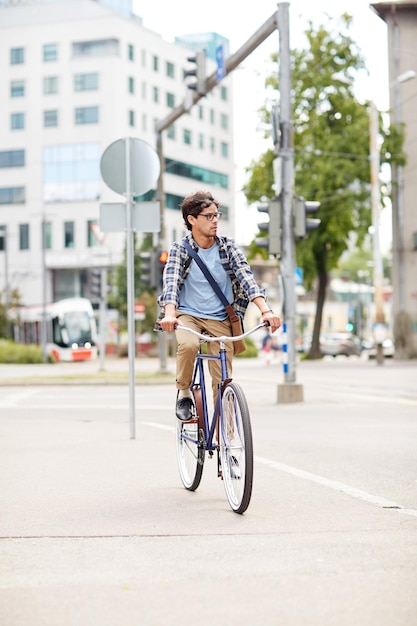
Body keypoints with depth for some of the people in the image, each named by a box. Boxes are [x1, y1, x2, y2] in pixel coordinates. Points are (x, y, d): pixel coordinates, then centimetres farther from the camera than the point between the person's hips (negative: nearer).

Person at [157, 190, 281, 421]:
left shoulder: (228, 247, -2)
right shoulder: (180, 249, -6)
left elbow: (246, 277, -13)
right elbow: (171, 281, -20)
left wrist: (266, 310, -29)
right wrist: (169, 314, -40)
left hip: (219, 319, 2)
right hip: (187, 315, -2)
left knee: (223, 380, -4)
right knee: (188, 345, -35)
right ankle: (183, 392, -9)